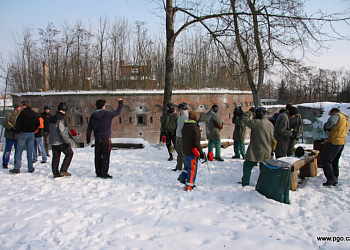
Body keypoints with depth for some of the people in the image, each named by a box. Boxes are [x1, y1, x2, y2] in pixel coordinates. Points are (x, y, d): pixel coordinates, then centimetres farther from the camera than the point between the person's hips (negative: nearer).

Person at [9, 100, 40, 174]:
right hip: (31, 134, 5)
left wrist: (18, 131, 4)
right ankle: (30, 168, 10)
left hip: (23, 133, -5)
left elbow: (18, 124, -11)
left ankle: (17, 168, -3)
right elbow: (37, 124, 14)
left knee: (19, 151, 1)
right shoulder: (35, 114, 7)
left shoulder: (23, 113, -10)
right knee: (30, 151, 9)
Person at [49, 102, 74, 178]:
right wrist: (67, 142, -18)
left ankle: (55, 173, 14)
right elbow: (62, 132, -21)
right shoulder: (61, 118, -16)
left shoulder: (52, 118, 13)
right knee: (69, 153, 5)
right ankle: (63, 170, -1)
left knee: (55, 157, 12)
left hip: (52, 141, 8)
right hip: (60, 142, -8)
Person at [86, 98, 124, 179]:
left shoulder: (92, 116, 7)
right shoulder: (107, 114, -7)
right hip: (106, 139, -5)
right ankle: (104, 173, -5)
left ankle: (98, 173, 18)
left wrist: (88, 139, 20)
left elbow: (89, 129, 10)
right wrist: (121, 102, 21)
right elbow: (118, 112, 7)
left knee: (98, 157, 11)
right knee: (105, 156, -3)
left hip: (97, 139, 5)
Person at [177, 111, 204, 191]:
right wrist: (201, 152, -11)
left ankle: (182, 177, 22)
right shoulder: (195, 128, -18)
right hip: (192, 152, -7)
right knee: (192, 168, 2)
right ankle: (189, 186, 6)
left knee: (189, 164, 28)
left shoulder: (184, 127, 5)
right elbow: (197, 142, -18)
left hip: (185, 151, 7)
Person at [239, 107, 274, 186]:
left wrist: (249, 112, -3)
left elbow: (245, 120, -13)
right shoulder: (270, 124, 6)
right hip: (267, 152, 7)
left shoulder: (257, 123, -18)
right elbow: (272, 139, 14)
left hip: (256, 151, -6)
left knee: (247, 166, 8)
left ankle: (245, 183, 14)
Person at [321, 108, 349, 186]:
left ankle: (331, 179, -11)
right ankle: (335, 179, 22)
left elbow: (331, 122, -27)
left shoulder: (338, 115, -6)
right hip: (342, 142, 10)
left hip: (334, 142, -10)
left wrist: (326, 126, -8)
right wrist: (330, 129, 14)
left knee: (325, 159, -6)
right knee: (334, 161, 17)